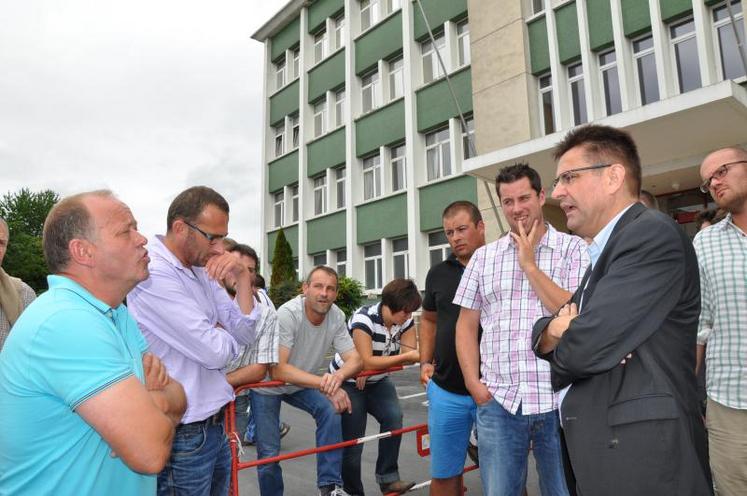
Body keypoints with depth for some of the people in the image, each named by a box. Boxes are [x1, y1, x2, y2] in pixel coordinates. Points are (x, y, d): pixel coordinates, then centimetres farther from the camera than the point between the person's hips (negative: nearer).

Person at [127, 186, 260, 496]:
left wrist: (243, 277, -10)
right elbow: (215, 352, -24)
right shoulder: (153, 275, -22)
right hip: (184, 435, -8)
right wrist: (222, 336, -1)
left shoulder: (203, 271, 5)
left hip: (215, 425, 8)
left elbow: (245, 335, 1)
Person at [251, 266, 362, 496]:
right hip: (267, 385, -3)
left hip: (302, 383, 4)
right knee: (268, 453, -4)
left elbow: (355, 360, -17)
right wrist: (324, 384, -46)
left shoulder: (336, 316, -17)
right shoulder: (287, 314, -31)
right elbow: (278, 370, -37)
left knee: (331, 410, -21)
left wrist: (338, 376, -41)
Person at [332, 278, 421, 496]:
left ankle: (388, 478, -7)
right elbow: (367, 362, -31)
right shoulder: (364, 318, -28)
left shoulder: (406, 320, -10)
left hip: (376, 381, 5)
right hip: (348, 382, -4)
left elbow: (410, 354, -16)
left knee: (394, 416, -22)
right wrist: (405, 356, -32)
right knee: (352, 443, -3)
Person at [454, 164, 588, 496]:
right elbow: (466, 325, 10)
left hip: (558, 399, -1)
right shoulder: (483, 256, 8)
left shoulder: (573, 249, 0)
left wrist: (529, 264, -10)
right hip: (497, 401, 2)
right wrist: (473, 382, 0)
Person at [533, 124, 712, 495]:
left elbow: (587, 346, -26)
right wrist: (554, 331, -12)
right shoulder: (605, 250, 12)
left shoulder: (652, 234, -17)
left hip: (642, 463, -8)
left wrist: (561, 347, -4)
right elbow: (546, 330, 11)